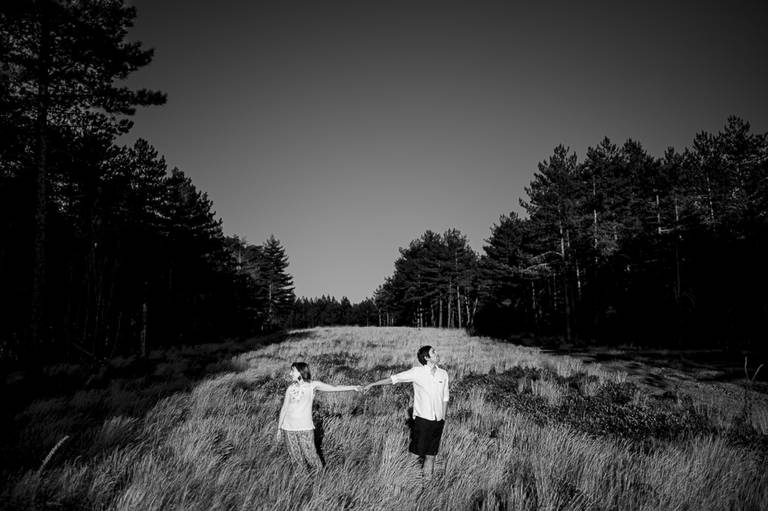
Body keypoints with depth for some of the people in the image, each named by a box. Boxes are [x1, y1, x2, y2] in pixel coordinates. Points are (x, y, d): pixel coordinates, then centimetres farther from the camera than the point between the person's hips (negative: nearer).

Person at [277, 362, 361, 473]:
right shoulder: (290, 388, 4)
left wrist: (353, 387, -18)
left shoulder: (312, 385, -4)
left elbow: (334, 388, -9)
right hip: (288, 428, 3)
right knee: (295, 456, 8)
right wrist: (279, 428, 11)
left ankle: (317, 471, 29)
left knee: (309, 454, 1)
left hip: (305, 428, -2)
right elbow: (284, 408, 10)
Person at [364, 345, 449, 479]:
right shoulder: (417, 372, -8)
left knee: (431, 454, 6)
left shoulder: (443, 374, 4)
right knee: (419, 451, -1)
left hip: (437, 420, 3)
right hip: (422, 418, -3)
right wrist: (371, 384, -4)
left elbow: (445, 398, 13)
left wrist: (443, 418, 12)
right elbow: (393, 379, -5)